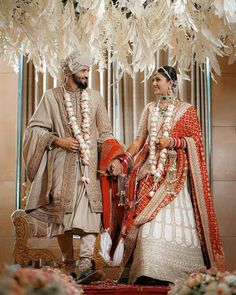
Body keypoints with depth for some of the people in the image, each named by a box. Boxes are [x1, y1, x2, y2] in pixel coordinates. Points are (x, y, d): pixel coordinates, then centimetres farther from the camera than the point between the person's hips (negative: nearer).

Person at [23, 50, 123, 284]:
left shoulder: (95, 98, 13)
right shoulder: (52, 97, 5)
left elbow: (105, 132, 13)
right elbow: (34, 128, 2)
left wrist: (112, 157, -2)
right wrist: (58, 140, -11)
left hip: (89, 166, 2)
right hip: (62, 167, -1)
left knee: (90, 213, -13)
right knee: (63, 215, 1)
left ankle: (85, 265, -19)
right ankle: (69, 267, 11)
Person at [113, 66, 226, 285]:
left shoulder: (186, 110, 3)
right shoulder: (150, 109, 16)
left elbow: (196, 140, 0)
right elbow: (139, 139, 12)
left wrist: (173, 141, -14)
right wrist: (124, 160, 1)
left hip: (175, 173, -3)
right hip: (151, 171, 4)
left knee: (172, 217, -9)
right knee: (149, 219, -5)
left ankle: (177, 271, -1)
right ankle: (150, 271, -2)